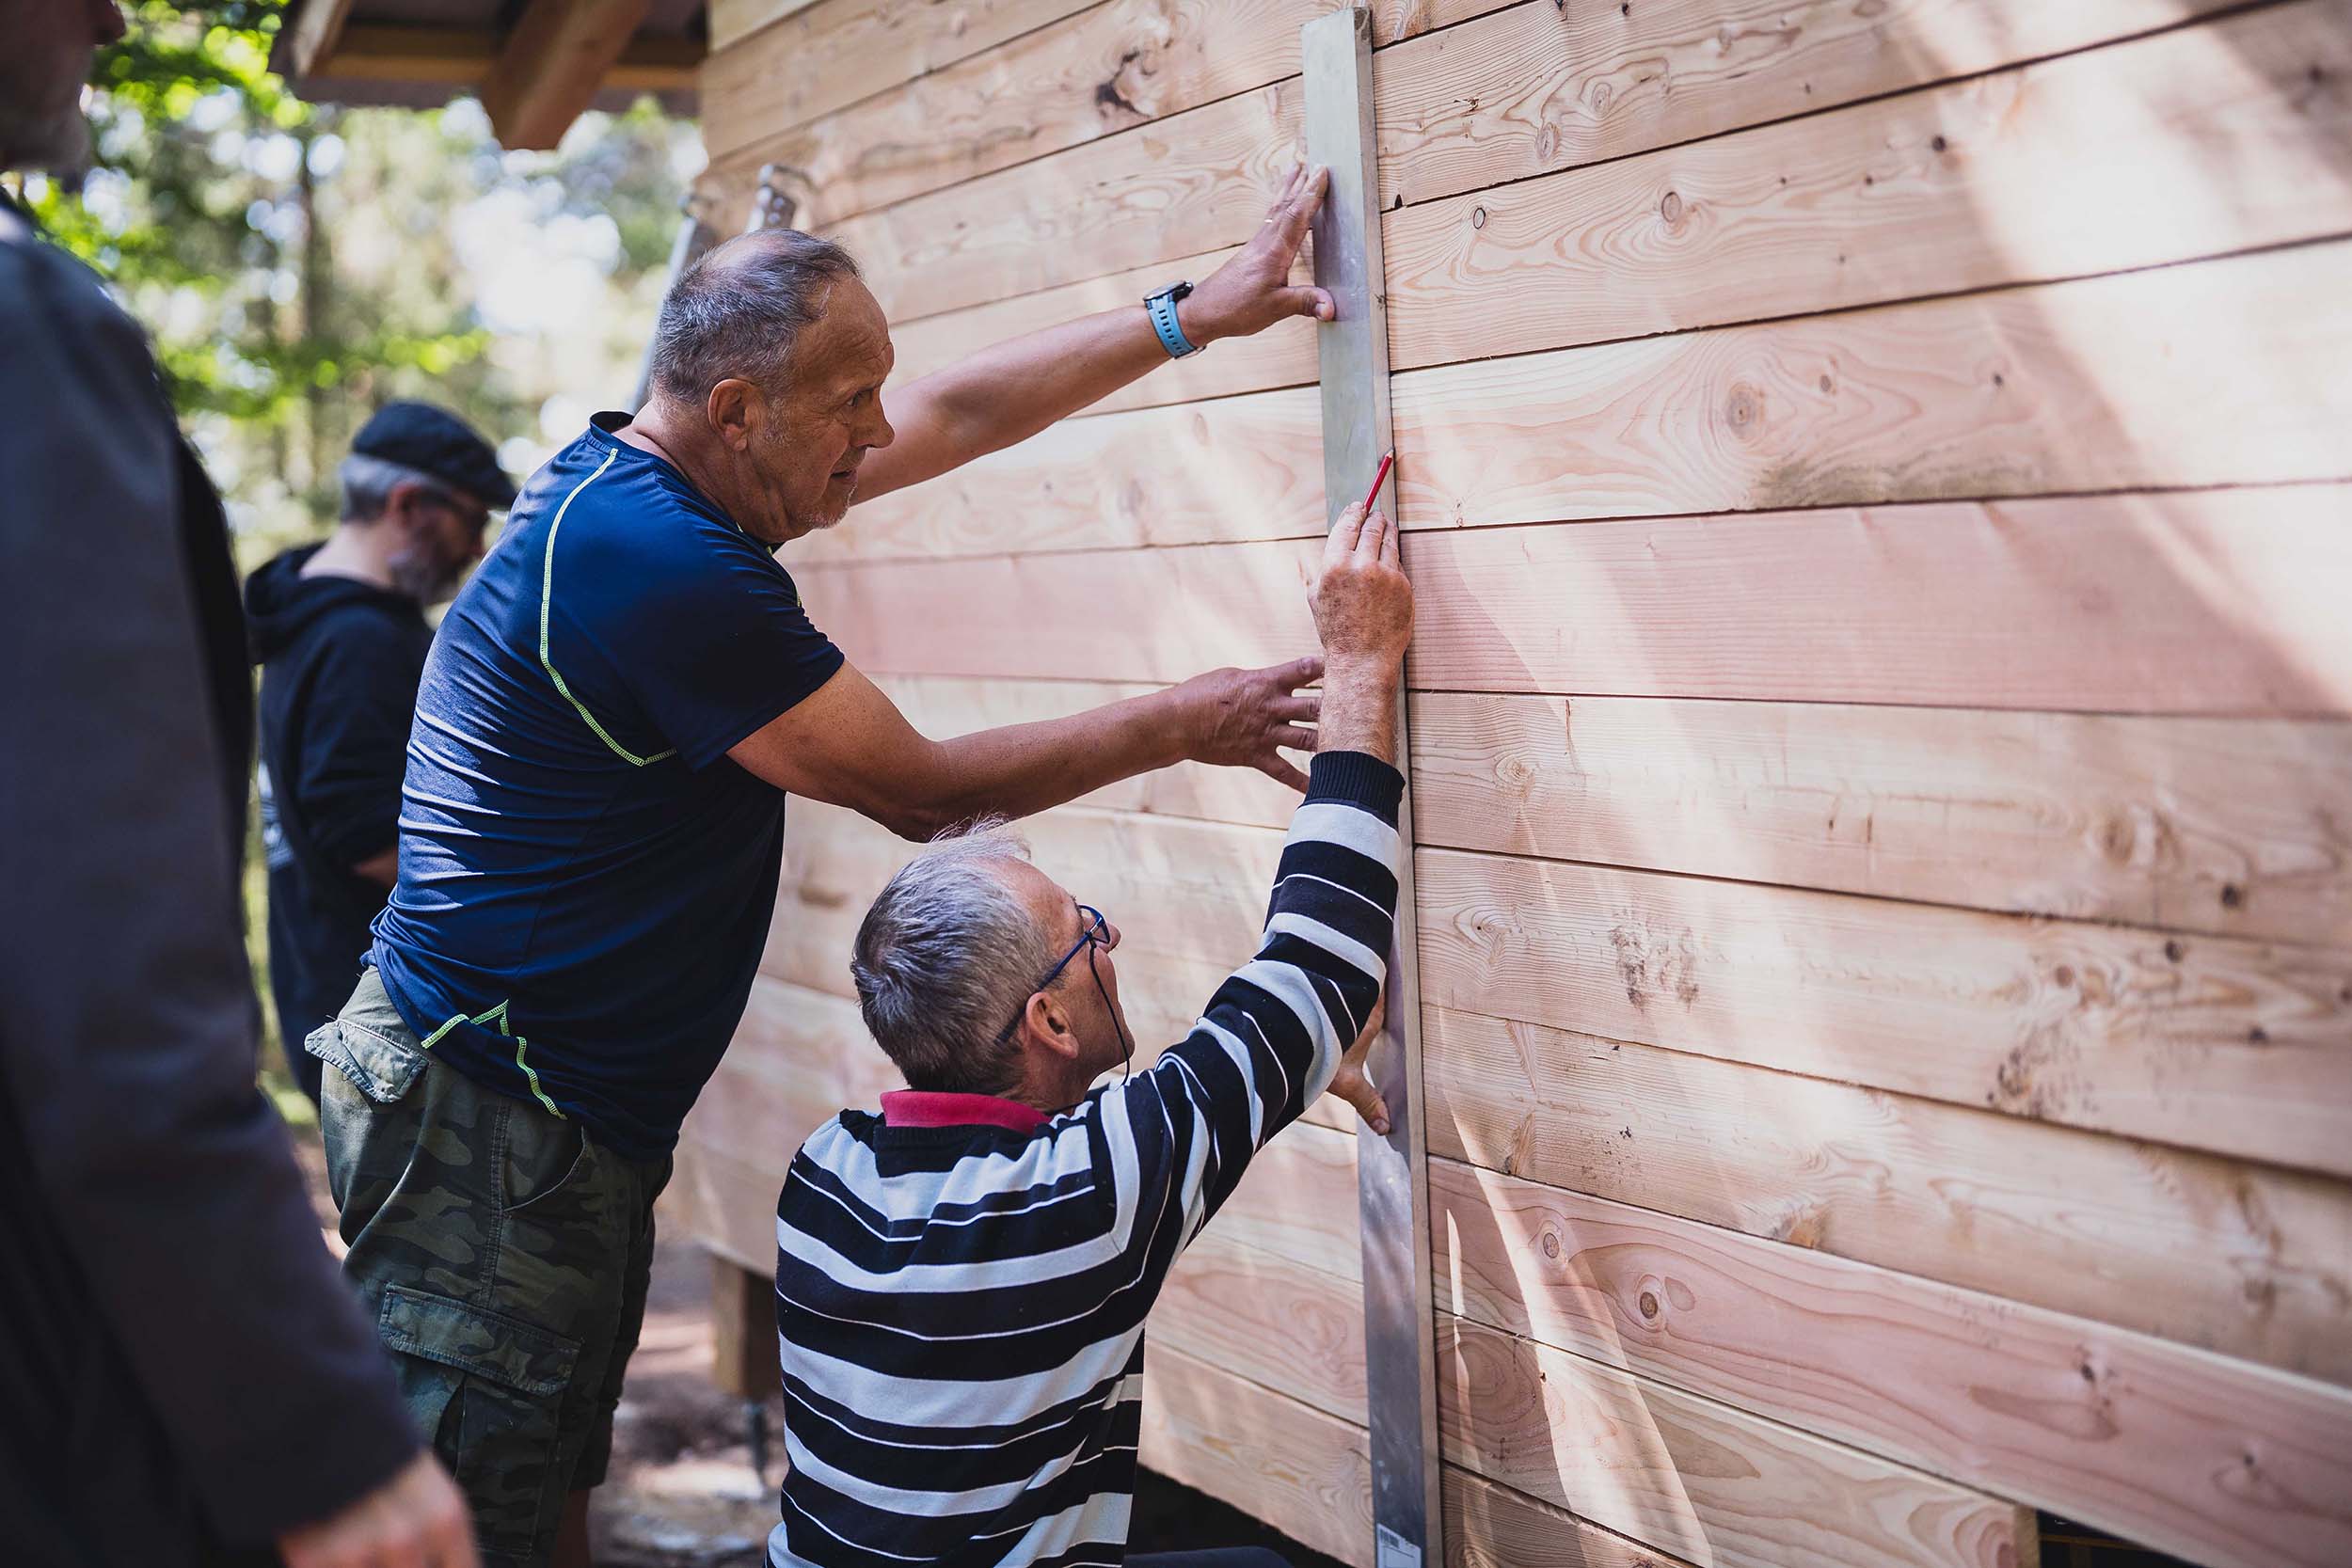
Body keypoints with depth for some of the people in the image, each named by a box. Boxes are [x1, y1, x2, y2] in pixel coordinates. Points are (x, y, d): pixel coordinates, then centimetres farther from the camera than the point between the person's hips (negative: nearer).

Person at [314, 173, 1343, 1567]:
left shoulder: (644, 476, 8)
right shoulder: (658, 563, -22)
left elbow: (960, 415, 17)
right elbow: (924, 793, -13)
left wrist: (1196, 314, 18)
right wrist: (1179, 727, -3)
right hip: (496, 1124, -10)